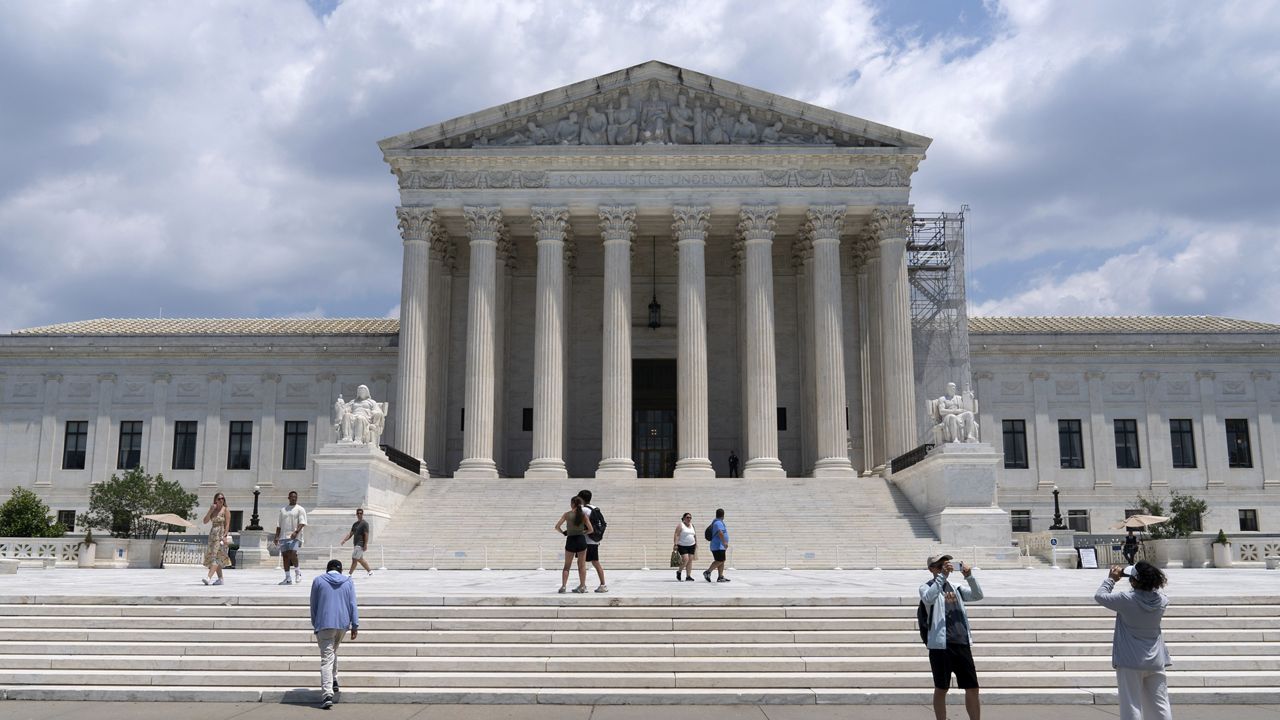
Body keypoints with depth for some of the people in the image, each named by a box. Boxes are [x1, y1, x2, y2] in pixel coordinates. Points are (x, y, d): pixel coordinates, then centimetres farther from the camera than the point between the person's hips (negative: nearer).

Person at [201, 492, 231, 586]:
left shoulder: (225, 510, -2)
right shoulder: (213, 510, 14)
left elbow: (227, 524, -8)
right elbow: (205, 521, 6)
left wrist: (224, 536, -18)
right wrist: (210, 511, -5)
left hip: (221, 535, -7)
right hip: (212, 535, 7)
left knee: (215, 557, -16)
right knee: (212, 557, 7)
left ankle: (208, 577, -27)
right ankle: (220, 579, 13)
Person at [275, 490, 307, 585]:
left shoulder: (300, 509, 3)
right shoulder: (283, 510, 19)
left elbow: (302, 523, -8)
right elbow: (279, 525, 21)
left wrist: (296, 532, -23)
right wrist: (277, 536, 11)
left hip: (294, 537, -5)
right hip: (284, 536, 5)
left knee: (292, 553, -20)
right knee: (285, 556, 3)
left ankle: (297, 572, 2)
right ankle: (287, 578, 8)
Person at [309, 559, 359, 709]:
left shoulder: (318, 581, 4)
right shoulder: (348, 582, 8)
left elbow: (313, 606, 7)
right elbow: (353, 605, 2)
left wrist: (315, 626, 15)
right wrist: (355, 625, 1)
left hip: (325, 625, -3)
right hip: (343, 624, 3)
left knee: (326, 659, -7)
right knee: (333, 651, 27)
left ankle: (327, 695, -19)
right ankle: (334, 682, 25)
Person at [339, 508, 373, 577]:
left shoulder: (364, 524, -8)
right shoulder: (355, 524, 16)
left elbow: (366, 535, -14)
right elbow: (350, 534, 17)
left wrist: (365, 545, -20)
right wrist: (344, 540, 3)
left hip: (360, 545, -9)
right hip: (356, 544, 9)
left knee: (354, 559, -9)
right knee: (360, 559, 11)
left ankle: (350, 574, -6)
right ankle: (370, 571, 17)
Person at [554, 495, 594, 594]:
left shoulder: (567, 514, -3)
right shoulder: (584, 515, -2)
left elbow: (557, 527, -5)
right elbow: (591, 529, -4)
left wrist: (563, 532, 11)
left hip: (570, 540, 0)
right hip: (581, 540, 0)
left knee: (567, 565, 10)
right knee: (582, 565, 10)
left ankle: (563, 586, 0)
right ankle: (582, 586, 11)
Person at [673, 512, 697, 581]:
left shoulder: (692, 525, 13)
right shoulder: (680, 525, -7)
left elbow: (695, 535, 21)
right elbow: (676, 535, -13)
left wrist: (696, 544, 16)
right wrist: (675, 544, -21)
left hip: (691, 545, 6)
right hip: (682, 546, -6)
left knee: (690, 560, 1)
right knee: (685, 559, -16)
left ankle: (688, 576, 4)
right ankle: (678, 572, 8)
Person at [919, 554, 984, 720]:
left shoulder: (955, 588, 16)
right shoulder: (927, 587, 1)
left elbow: (978, 595, 4)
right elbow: (929, 598, -22)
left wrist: (969, 576, -11)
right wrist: (942, 576, -27)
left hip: (962, 644, 5)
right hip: (940, 645, -5)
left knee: (972, 688, 6)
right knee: (941, 689, 3)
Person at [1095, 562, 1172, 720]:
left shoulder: (1126, 599, -20)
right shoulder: (1161, 600, -7)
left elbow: (1099, 596, -7)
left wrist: (1111, 579, 3)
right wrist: (1147, 577, 8)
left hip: (1130, 662, -4)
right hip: (1155, 661, 4)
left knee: (1132, 705, 2)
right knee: (1160, 704, 11)